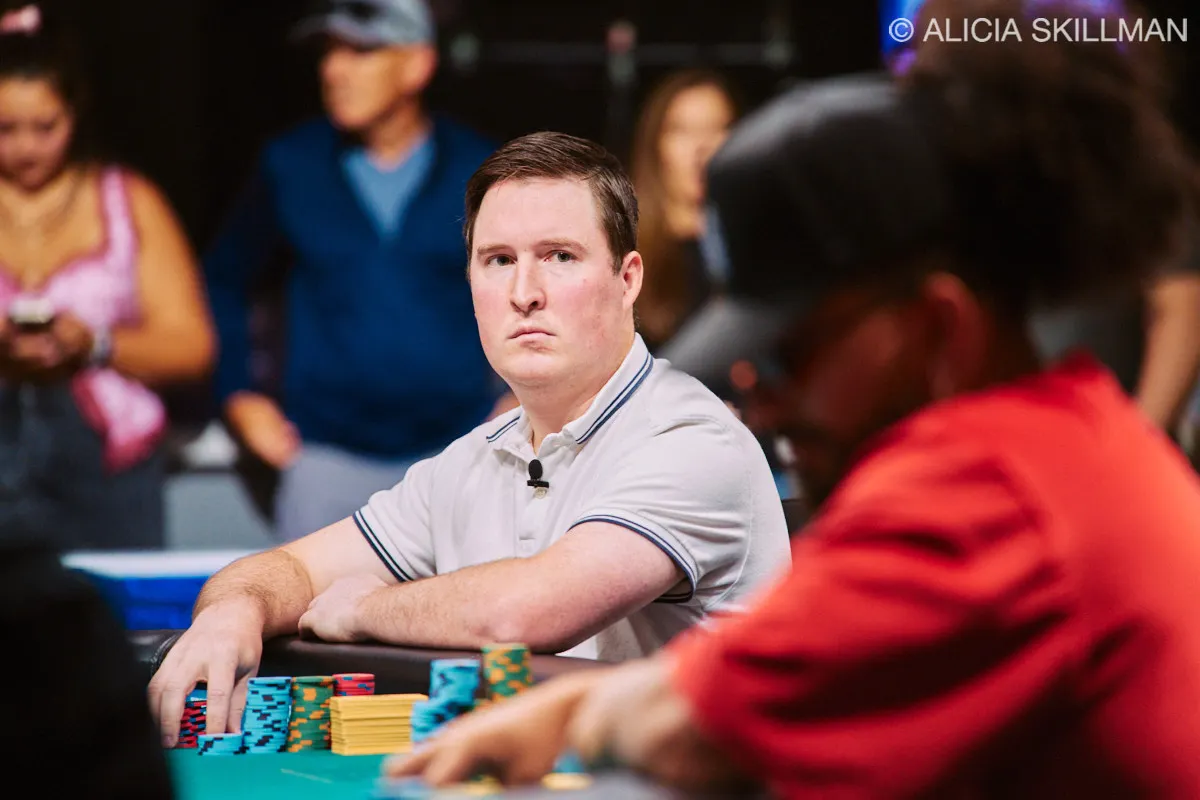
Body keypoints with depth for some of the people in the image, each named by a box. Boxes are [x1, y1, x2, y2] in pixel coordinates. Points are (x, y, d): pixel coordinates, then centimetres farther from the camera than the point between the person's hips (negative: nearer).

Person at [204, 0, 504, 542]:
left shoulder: (479, 172, 1)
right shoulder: (291, 167, 5)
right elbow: (224, 277, 17)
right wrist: (237, 393, 9)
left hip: (455, 448, -1)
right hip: (328, 452, 1)